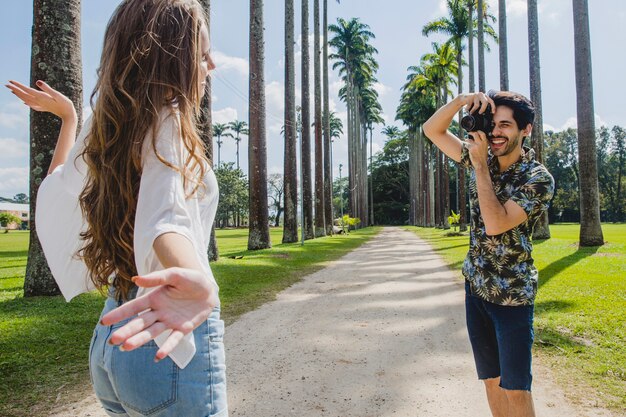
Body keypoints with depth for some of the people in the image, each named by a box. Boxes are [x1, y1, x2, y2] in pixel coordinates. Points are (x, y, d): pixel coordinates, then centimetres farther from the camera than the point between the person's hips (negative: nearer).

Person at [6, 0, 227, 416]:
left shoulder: (108, 128, 8)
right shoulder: (168, 122, -14)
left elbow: (55, 195, 23)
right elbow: (167, 213, -33)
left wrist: (67, 116, 30)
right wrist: (197, 278, -52)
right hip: (171, 346, -8)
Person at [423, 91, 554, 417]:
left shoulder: (538, 179, -14)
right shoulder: (481, 159, 2)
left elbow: (495, 224, -26)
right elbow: (432, 130, 3)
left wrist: (480, 165, -21)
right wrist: (461, 101, -14)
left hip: (512, 293, -5)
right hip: (475, 286, 5)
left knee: (515, 388, 0)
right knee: (491, 380, 14)